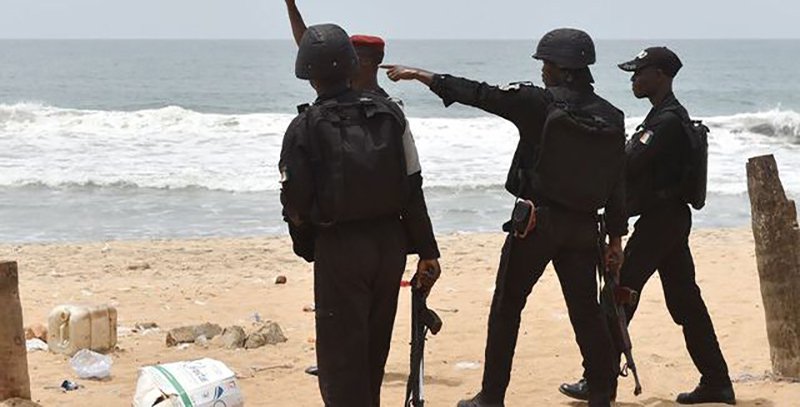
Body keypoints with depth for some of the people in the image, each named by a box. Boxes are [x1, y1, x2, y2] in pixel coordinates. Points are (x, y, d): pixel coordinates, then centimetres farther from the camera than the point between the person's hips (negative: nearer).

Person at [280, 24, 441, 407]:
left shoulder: (304, 128, -11)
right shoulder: (389, 113, 0)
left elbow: (296, 203, -9)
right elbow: (412, 188, 1)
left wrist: (307, 247, 12)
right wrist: (428, 251, 5)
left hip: (340, 249, -5)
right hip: (390, 242, 5)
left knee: (341, 354, 3)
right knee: (374, 349, 20)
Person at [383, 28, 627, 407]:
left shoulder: (540, 102, -11)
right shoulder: (612, 117, 2)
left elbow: (476, 93, -6)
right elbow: (617, 184, 5)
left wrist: (420, 74, 3)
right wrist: (616, 237, 13)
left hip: (537, 220, -4)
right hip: (584, 228, 4)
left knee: (506, 307, 7)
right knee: (586, 310, 12)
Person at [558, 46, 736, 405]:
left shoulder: (668, 121, -17)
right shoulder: (670, 116, 16)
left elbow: (628, 164, -24)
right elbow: (637, 164, 17)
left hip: (659, 220, -10)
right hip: (672, 217, 10)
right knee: (685, 300, 11)